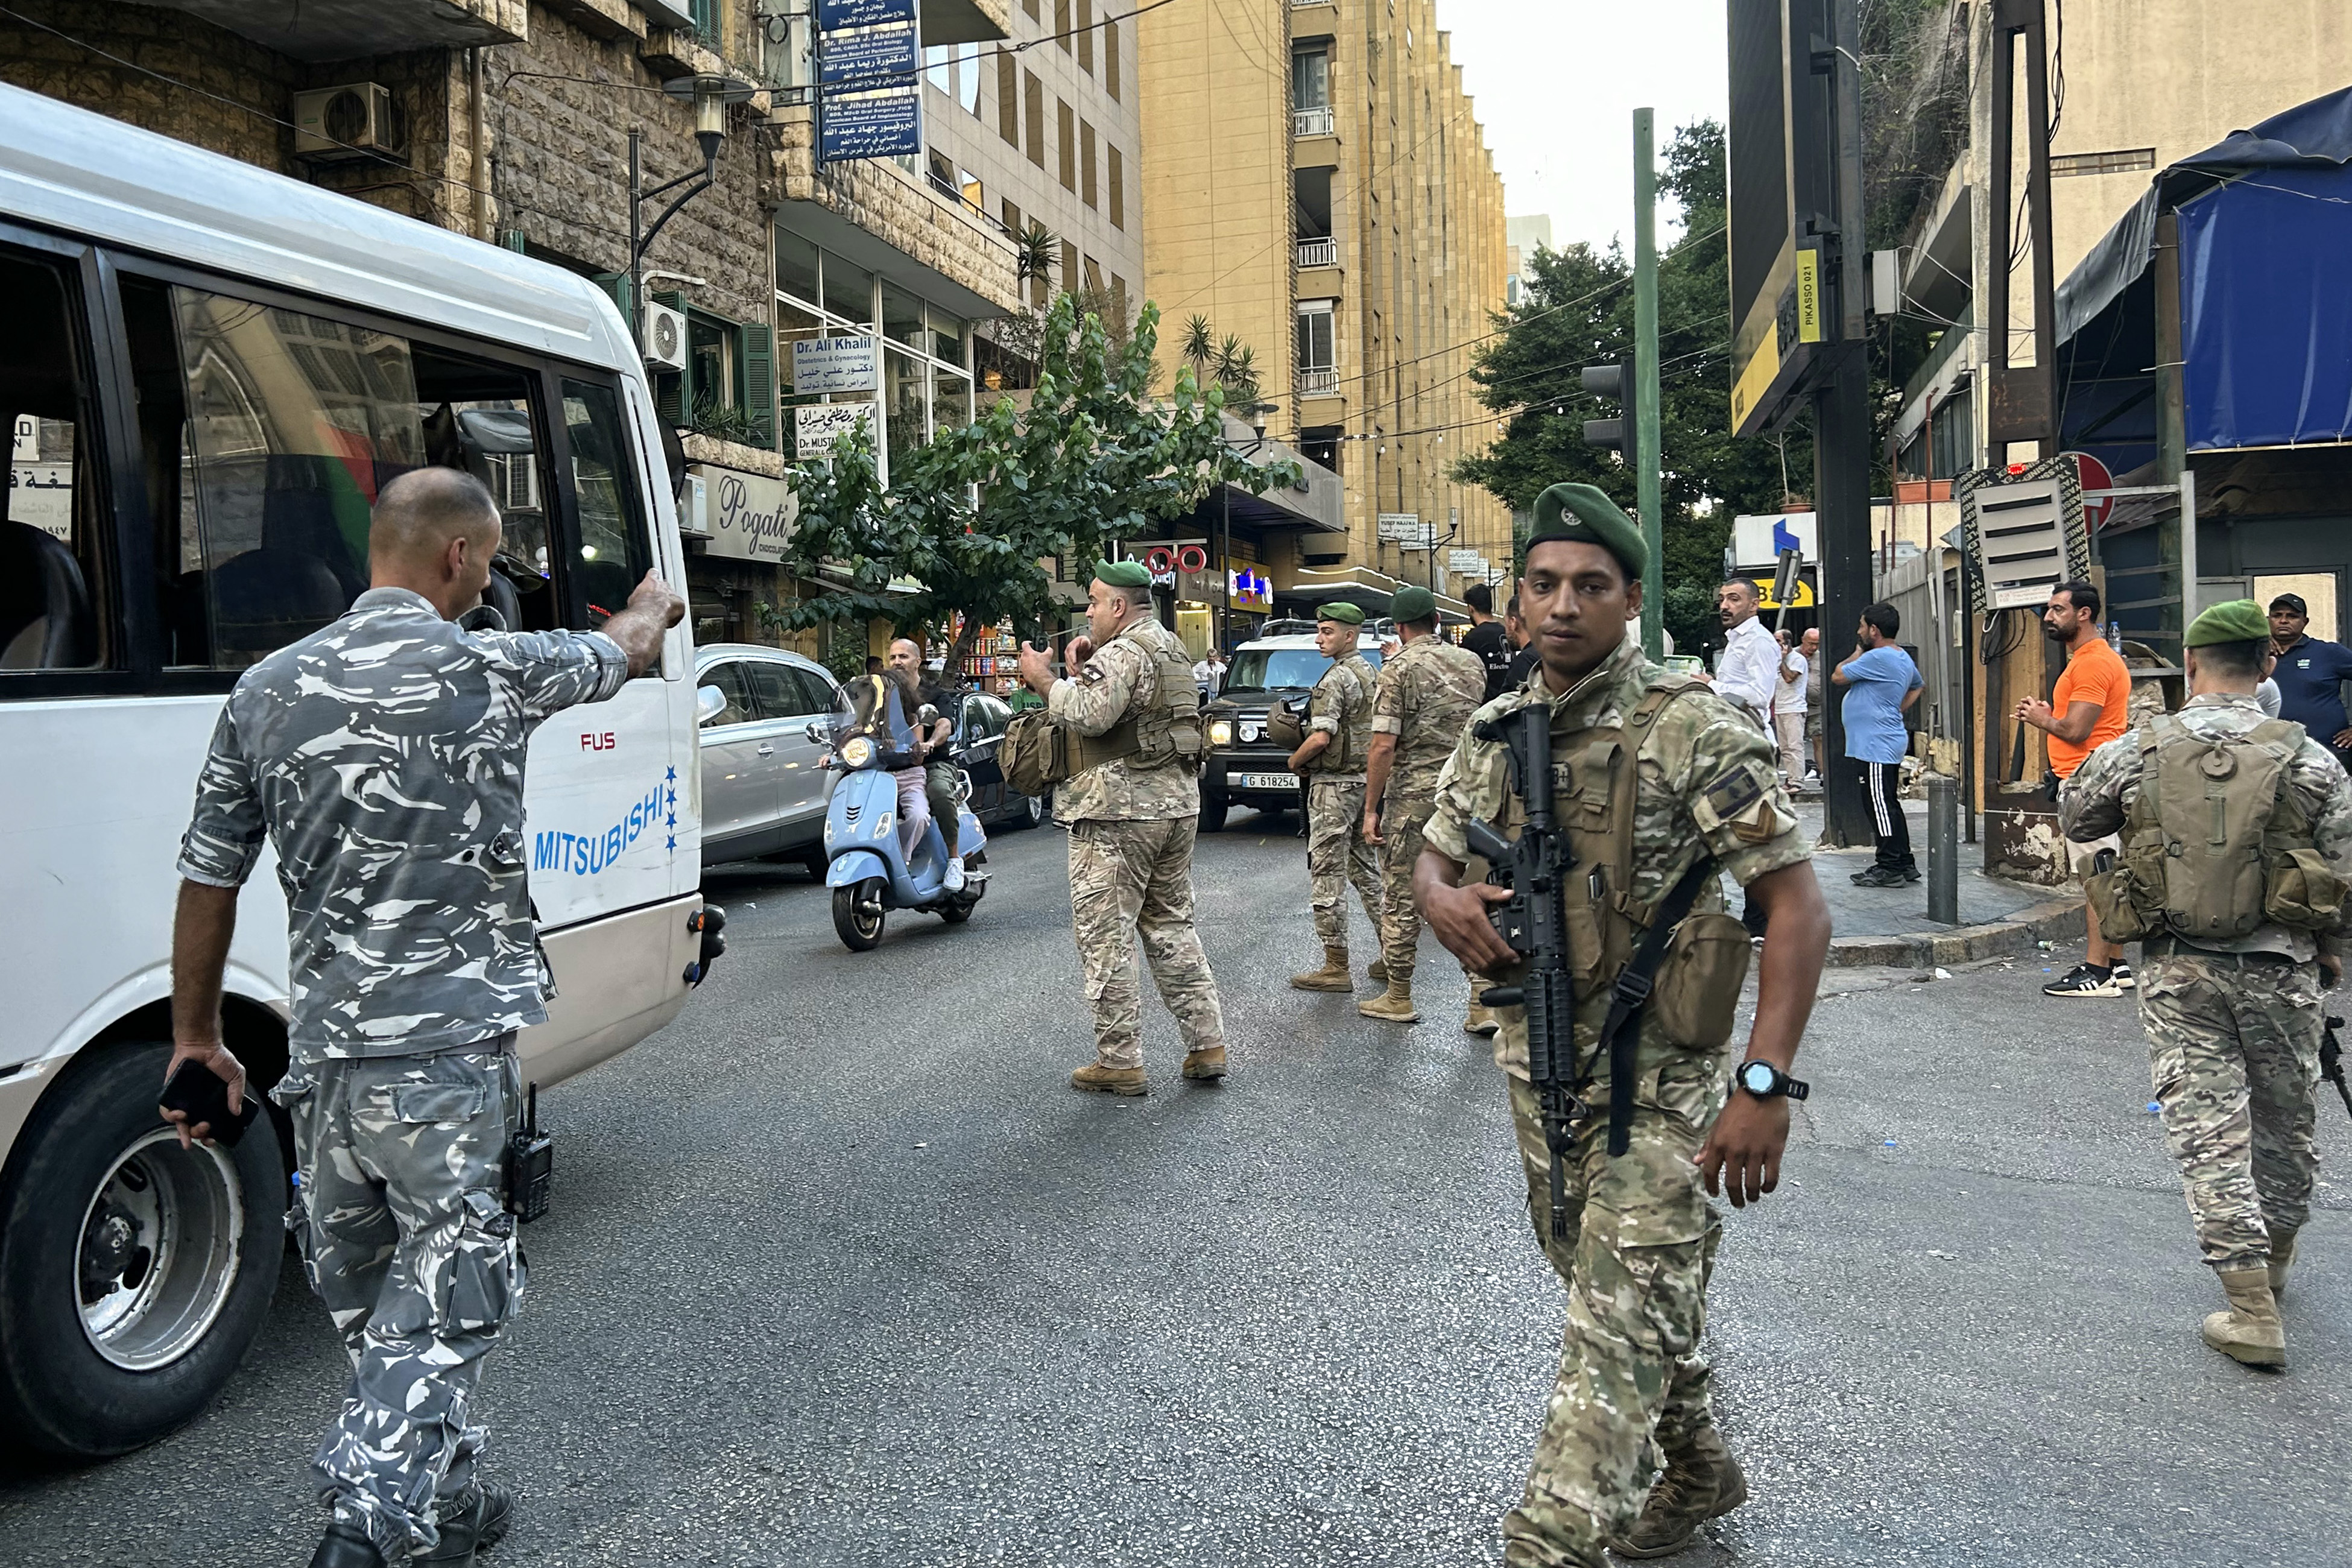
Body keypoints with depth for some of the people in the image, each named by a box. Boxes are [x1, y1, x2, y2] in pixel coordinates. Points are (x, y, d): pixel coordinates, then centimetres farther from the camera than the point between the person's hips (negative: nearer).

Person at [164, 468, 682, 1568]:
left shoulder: (264, 689, 6)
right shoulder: (492, 669, -8)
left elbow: (207, 879, 10)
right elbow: (624, 650, 14)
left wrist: (195, 1039, 21)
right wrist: (654, 605, 38)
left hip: (320, 1055, 6)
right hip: (447, 1052, -6)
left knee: (369, 1307, 18)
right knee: (440, 1307, 3)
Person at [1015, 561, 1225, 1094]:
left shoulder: (1122, 653, -13)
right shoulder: (1171, 648, 19)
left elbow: (1088, 717, -27)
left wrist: (1045, 679, -13)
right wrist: (1078, 673, 11)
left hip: (1119, 812, -10)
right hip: (1177, 804, 10)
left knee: (1105, 937, -3)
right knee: (1171, 925, 16)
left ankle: (1119, 1061, 0)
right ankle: (1207, 1044, 16)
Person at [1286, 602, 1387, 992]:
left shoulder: (1336, 678, -16)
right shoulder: (1371, 673, 14)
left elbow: (1321, 738, -23)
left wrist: (1295, 761, -6)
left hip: (1334, 785, -10)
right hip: (1367, 781, 10)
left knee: (1327, 876, -4)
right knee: (1367, 871, 15)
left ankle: (1336, 967, -1)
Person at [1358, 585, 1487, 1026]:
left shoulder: (1399, 669, -9)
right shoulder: (1473, 663, 7)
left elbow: (1384, 745, -14)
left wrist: (1371, 809, -10)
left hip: (1414, 793, -5)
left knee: (1402, 898, 6)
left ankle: (1398, 998, 15)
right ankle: (1485, 1003, 5)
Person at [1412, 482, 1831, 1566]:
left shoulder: (1690, 730, -15)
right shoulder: (1494, 733, 4)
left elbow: (1798, 905, -17)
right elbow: (1432, 861, 17)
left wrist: (1766, 1084, -24)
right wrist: (1443, 901, -9)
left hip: (1656, 1083, -7)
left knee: (1618, 1336, -7)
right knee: (1616, 1299, 23)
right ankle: (1699, 1474, 46)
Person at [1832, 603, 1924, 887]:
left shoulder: (1878, 658, -18)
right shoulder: (1903, 658, 15)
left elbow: (1838, 676, -13)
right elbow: (1917, 686, 33)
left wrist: (1858, 653, 3)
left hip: (1877, 745, -11)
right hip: (1887, 741, 11)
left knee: (1882, 806, -7)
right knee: (1889, 805, 14)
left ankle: (1890, 868, -4)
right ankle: (1904, 864, 19)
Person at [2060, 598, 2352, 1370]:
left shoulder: (2138, 751, -6)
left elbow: (2075, 820, 10)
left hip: (2179, 969, -1)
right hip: (2280, 968, 1)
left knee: (2208, 1129, 2)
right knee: (2284, 1121, 20)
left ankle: (2252, 1310, -1)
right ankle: (2274, 1257, 41)